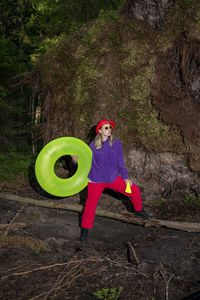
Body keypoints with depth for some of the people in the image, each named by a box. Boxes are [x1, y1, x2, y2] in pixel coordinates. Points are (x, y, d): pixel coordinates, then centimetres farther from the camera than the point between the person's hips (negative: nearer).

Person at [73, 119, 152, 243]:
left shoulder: (116, 142, -5)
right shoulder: (93, 145, -9)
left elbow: (120, 161, 1)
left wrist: (125, 177, 2)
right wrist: (76, 159, -26)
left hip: (113, 177, 3)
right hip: (96, 180, -2)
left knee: (135, 190, 3)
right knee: (91, 205, -3)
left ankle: (139, 211, 31)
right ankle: (84, 230, 19)